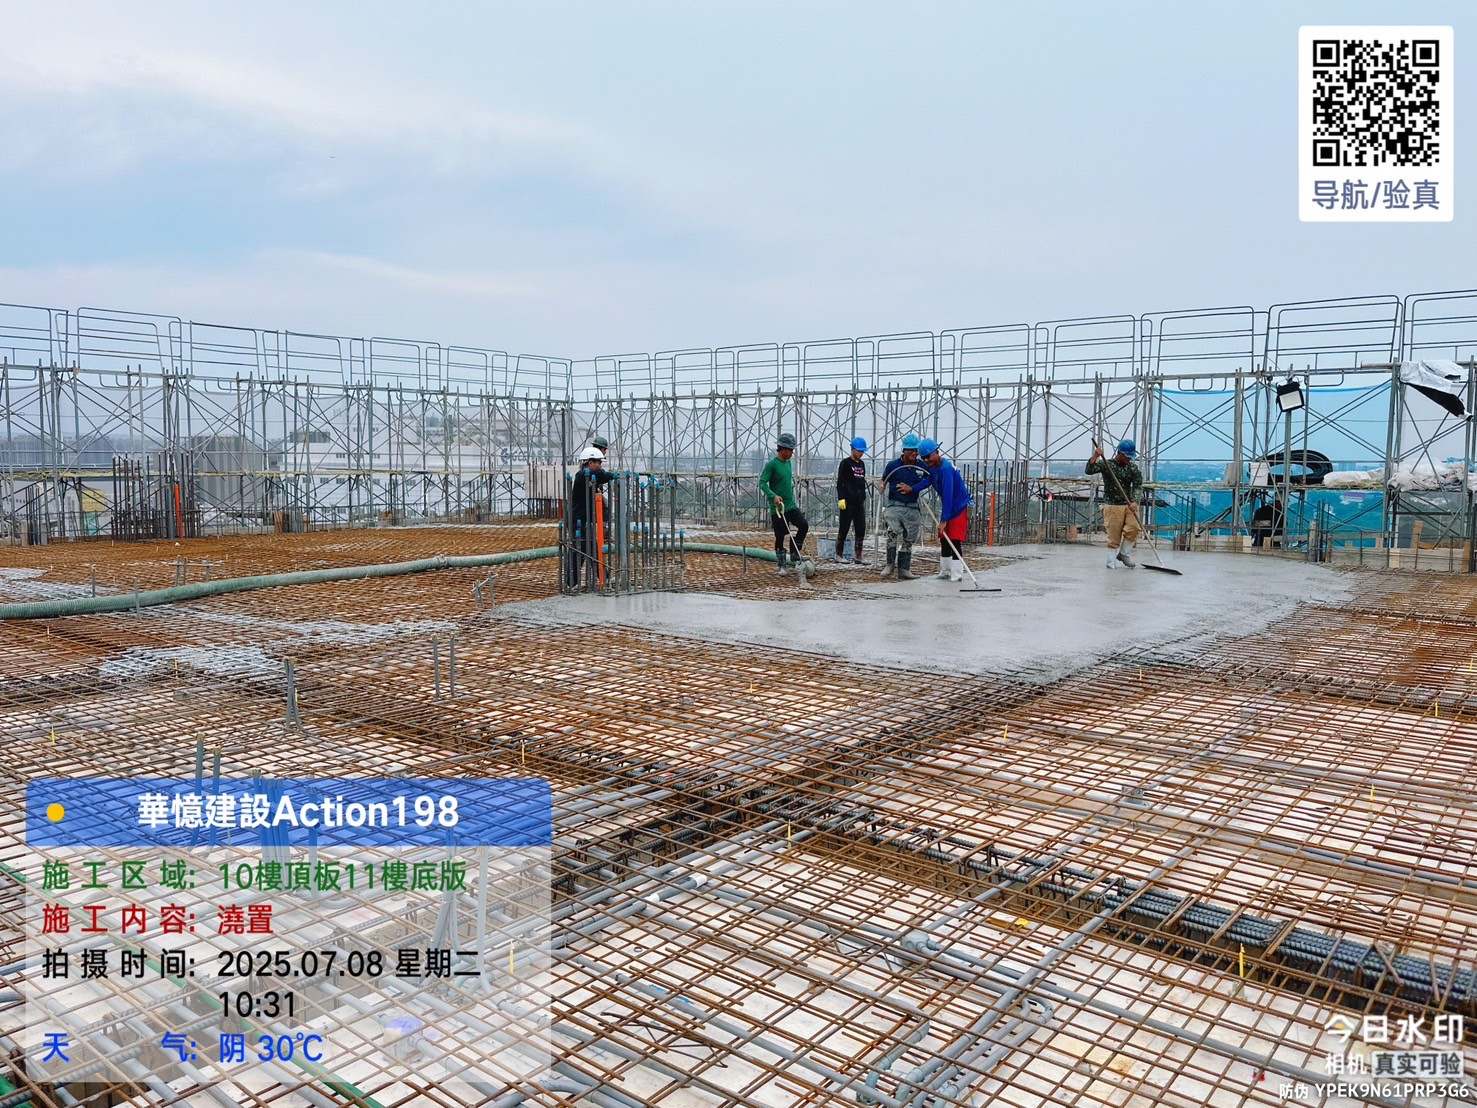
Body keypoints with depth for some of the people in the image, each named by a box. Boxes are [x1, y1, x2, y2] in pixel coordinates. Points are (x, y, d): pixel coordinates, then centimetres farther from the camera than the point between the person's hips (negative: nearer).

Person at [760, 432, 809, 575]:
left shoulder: (788, 462, 11)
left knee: (804, 525, -11)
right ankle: (782, 566, 12)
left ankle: (794, 553, 7)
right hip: (777, 507, -6)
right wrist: (773, 496, -31)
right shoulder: (771, 464, -12)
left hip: (791, 505, 6)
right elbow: (762, 483, -18)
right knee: (780, 537, 0)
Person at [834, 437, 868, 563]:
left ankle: (858, 556, 6)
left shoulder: (862, 464, 17)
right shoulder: (846, 463, -3)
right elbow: (839, 482, -7)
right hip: (848, 501, -6)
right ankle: (839, 555, 6)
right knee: (844, 528, -2)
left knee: (861, 529, 2)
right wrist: (841, 499, -15)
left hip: (859, 502, 7)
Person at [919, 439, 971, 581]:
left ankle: (957, 574, -7)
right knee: (944, 540, 12)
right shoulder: (933, 467, 2)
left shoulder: (946, 468, -26)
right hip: (947, 506, 9)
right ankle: (945, 572, 21)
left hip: (959, 507, -9)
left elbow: (947, 494, -30)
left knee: (955, 541, -11)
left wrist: (944, 519, -31)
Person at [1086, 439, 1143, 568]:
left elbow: (1138, 486, -4)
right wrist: (1095, 457, -28)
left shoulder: (1133, 468, 5)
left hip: (1129, 504, 3)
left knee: (1133, 528, -15)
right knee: (1114, 536, -4)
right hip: (1112, 505, -2)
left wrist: (1135, 502, -21)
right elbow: (1088, 471, -12)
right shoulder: (1106, 464, -1)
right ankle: (1111, 562, 7)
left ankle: (1123, 554, 7)